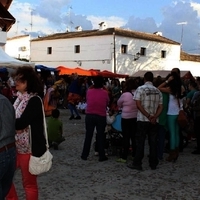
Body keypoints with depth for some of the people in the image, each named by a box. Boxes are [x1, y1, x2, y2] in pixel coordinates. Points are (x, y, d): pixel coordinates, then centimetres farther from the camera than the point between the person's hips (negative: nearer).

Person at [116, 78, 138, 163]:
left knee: (126, 137, 1)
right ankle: (135, 155, 22)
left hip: (126, 118, -4)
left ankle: (124, 157, 4)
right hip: (136, 117, 4)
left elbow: (119, 104, 1)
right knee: (135, 137, 14)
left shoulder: (125, 94, -14)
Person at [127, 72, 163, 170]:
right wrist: (154, 117, -8)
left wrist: (148, 116, -11)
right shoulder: (157, 91, 9)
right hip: (154, 121, 4)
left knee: (140, 142, 1)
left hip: (142, 120, -3)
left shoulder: (140, 89, -4)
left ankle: (137, 163, 4)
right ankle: (153, 164, 13)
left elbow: (138, 105, -12)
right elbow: (160, 107, 3)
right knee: (153, 143, 8)